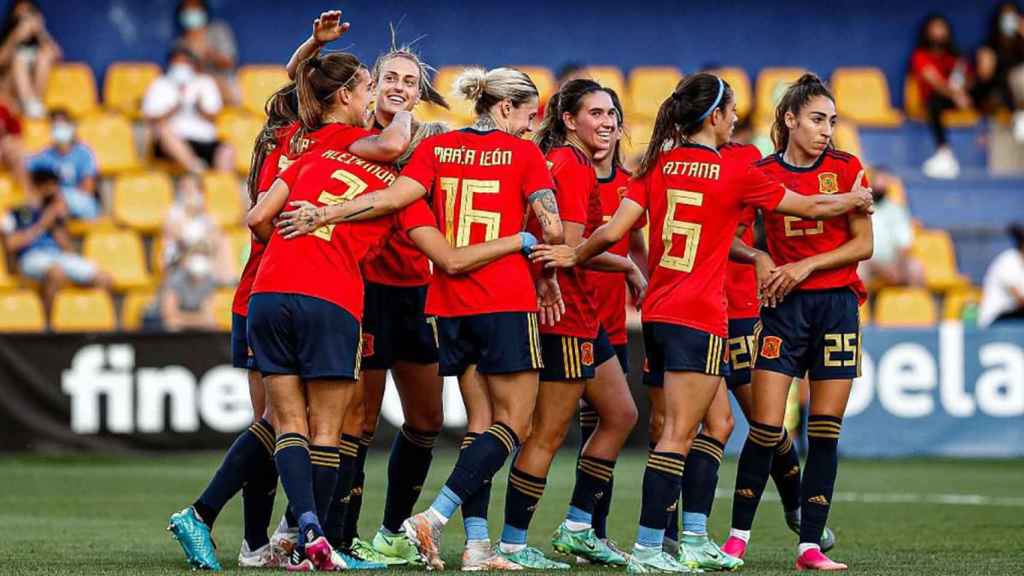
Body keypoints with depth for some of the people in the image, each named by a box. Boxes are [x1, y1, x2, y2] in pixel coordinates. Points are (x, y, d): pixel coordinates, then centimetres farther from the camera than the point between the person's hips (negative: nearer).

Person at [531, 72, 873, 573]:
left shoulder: (658, 165, 6)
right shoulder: (734, 173, -6)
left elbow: (613, 231, -1)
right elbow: (809, 207, 6)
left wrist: (572, 256, 17)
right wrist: (855, 200, 25)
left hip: (656, 315, 6)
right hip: (699, 318, -6)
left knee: (716, 423, 15)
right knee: (678, 434, -6)